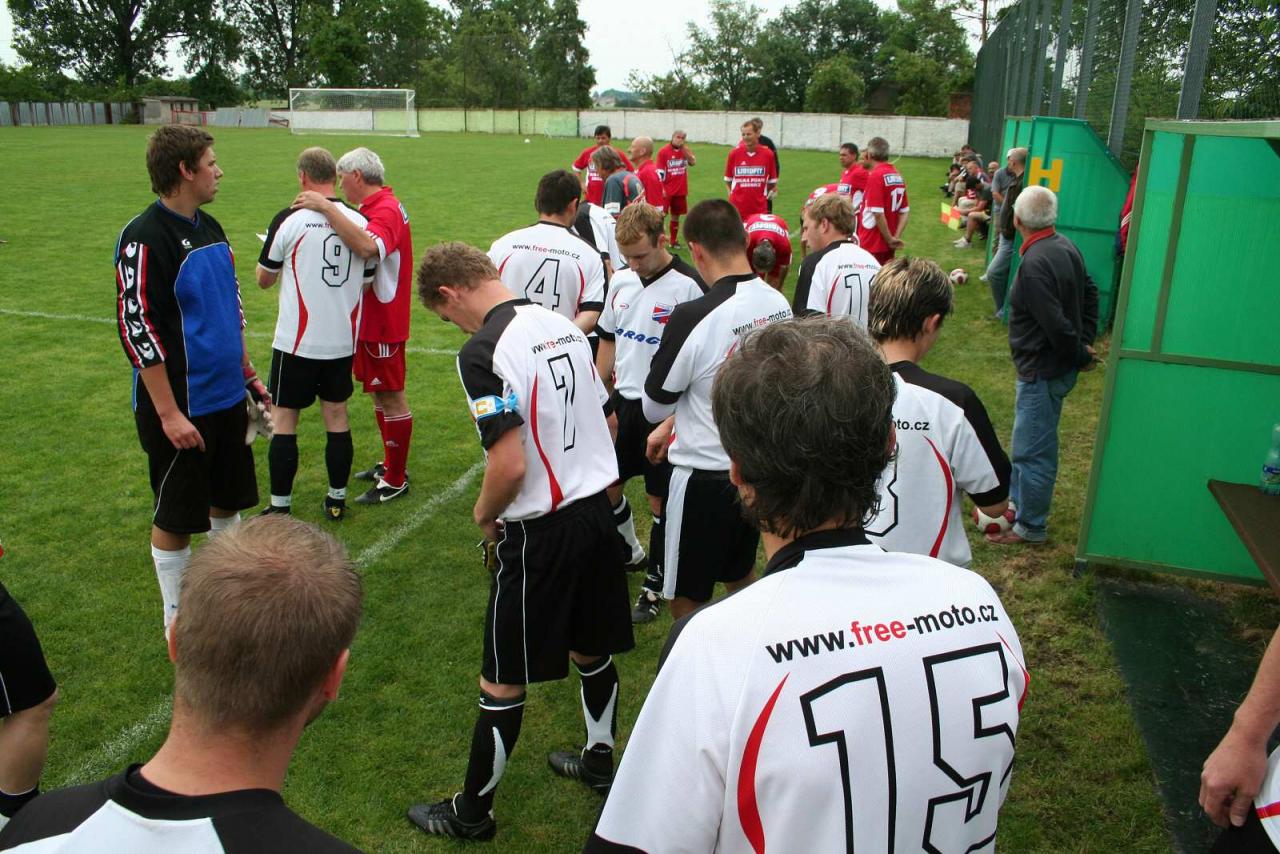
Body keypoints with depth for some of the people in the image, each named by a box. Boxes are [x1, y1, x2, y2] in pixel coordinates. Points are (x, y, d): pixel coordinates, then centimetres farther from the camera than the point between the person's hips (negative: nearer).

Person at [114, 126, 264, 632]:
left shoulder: (210, 228, 9)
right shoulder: (145, 238, -17)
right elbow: (137, 328, -19)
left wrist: (247, 373, 18)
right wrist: (168, 413, -20)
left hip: (227, 398, 8)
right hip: (181, 410, -8)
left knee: (228, 499, 18)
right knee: (176, 518, 5)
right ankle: (177, 619, 21)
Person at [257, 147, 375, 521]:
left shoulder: (289, 220, -11)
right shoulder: (360, 221, -1)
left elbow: (264, 278, 1)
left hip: (297, 341, -4)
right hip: (343, 340, 4)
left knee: (284, 419, 7)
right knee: (336, 414, 14)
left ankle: (280, 506, 12)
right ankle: (337, 499, 22)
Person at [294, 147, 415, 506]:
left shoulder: (387, 210, -20)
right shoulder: (378, 207, 13)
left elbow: (367, 247, -41)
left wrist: (326, 207, -38)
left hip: (383, 321, -10)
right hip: (370, 319, 10)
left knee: (391, 397, -1)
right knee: (380, 393, 18)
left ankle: (396, 480, 9)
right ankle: (390, 464, 32)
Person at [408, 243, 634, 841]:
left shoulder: (482, 350, -18)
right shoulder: (563, 327, 6)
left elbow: (510, 463, -24)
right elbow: (608, 422, 14)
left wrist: (484, 514, -5)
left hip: (540, 529, -8)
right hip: (597, 509, 8)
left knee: (503, 682, 8)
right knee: (591, 651, 24)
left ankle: (473, 812, 26)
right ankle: (599, 763, 44)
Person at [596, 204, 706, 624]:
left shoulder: (687, 286, -16)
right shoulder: (621, 280, 4)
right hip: (624, 401, 7)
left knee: (661, 499, 5)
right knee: (605, 485, 15)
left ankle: (656, 582, 22)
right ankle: (629, 551, 40)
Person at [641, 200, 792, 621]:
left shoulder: (693, 317, -26)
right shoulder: (779, 304, -4)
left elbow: (654, 407, -12)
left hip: (704, 478, -7)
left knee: (685, 602, 11)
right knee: (741, 575, 28)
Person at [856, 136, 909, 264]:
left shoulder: (875, 176, -14)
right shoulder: (898, 176, 9)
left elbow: (878, 214, -19)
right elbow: (905, 211, 9)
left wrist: (889, 239, -10)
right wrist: (896, 237, 1)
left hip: (871, 246, -7)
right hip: (888, 247, 7)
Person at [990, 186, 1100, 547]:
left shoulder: (1034, 264, -26)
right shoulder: (1066, 247, 3)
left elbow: (1056, 325, -27)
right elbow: (1090, 292, 14)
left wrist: (1082, 355, -11)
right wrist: (1087, 341, 11)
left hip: (1043, 371, -10)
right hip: (1058, 365, 10)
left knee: (1032, 450, 3)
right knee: (1028, 444, 23)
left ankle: (1030, 527, 16)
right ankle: (1017, 505, 39)